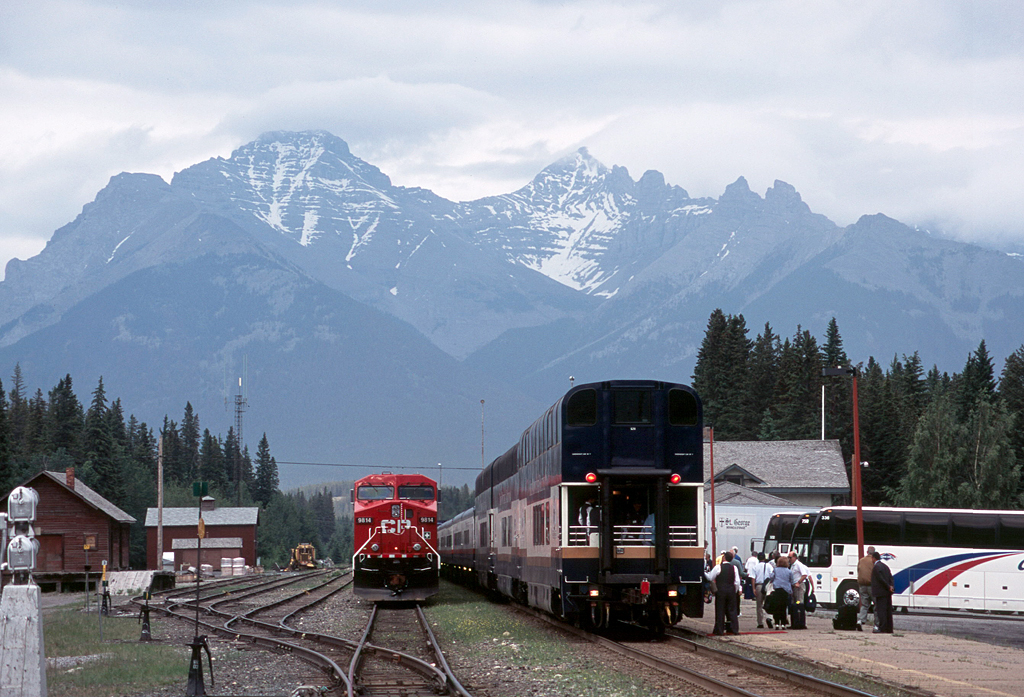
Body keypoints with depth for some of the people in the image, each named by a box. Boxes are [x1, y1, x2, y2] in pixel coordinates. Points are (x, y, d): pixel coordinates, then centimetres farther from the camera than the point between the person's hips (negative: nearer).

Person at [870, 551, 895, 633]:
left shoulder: (876, 567, -11)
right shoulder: (885, 566, 16)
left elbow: (881, 579, -16)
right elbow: (890, 578, 11)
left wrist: (889, 587, -8)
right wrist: (890, 587, 0)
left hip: (880, 592, -8)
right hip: (888, 593, 8)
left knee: (881, 610, -7)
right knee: (888, 610, 10)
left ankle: (882, 628, -10)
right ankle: (889, 628, 12)